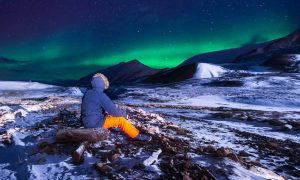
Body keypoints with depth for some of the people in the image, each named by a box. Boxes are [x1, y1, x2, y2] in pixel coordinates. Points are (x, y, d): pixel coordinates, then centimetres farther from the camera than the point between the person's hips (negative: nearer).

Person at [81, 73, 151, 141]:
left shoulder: (87, 93, 5)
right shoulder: (101, 95, -21)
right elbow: (114, 111, -20)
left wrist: (105, 112, 19)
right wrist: (124, 114, -1)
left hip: (87, 122, 9)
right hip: (96, 123, -9)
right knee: (121, 119, -6)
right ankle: (137, 135, 3)